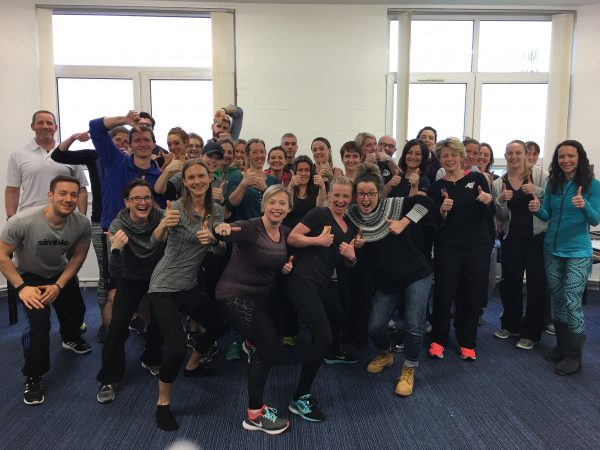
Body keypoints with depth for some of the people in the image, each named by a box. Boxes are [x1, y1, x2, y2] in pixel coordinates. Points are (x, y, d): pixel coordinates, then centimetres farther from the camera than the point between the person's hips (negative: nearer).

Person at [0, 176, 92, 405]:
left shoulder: (82, 224, -25)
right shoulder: (22, 221, -34)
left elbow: (78, 256, -9)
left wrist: (58, 286, -15)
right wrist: (21, 287, -24)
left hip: (61, 273, 4)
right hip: (28, 275, -3)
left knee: (76, 310, 14)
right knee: (39, 320, -21)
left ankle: (71, 339, 53)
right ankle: (33, 377, 1)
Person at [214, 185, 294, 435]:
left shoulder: (286, 233, 3)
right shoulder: (250, 228, -20)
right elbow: (227, 233, -40)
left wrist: (287, 267, -3)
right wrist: (222, 229, -62)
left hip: (260, 296, 8)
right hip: (235, 295, -8)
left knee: (265, 344, 15)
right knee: (269, 343, -16)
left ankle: (255, 406, 35)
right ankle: (254, 414, -1)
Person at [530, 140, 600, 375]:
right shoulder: (552, 183, 4)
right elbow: (547, 216, 7)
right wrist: (537, 209, -15)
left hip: (578, 253, -5)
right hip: (552, 251, 5)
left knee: (572, 302, -6)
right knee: (558, 300, 12)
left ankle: (574, 355, 7)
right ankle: (562, 345, 26)